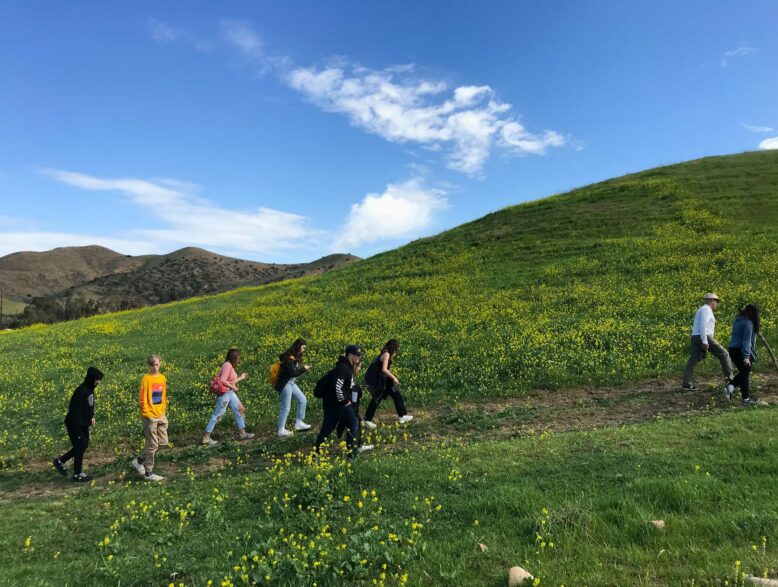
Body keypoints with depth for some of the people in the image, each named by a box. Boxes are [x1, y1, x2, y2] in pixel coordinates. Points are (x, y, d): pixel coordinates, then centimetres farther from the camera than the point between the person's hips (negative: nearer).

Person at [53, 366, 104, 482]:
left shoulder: (90, 389, 2)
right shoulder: (81, 391, -27)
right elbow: (75, 410, -25)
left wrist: (91, 416, 5)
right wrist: (78, 430, -22)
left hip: (84, 424, 9)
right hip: (75, 424, -9)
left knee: (84, 445, 15)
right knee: (80, 447, 2)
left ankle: (60, 461, 32)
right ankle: (77, 475, 17)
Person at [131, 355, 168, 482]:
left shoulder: (162, 378, 7)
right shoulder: (146, 379, -11)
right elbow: (142, 399, -13)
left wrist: (163, 409, 9)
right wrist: (147, 414, -14)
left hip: (161, 415, 7)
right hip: (150, 416, -7)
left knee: (163, 442, 10)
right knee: (152, 445, 0)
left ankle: (139, 460, 27)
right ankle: (148, 473, 15)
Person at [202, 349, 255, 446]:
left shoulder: (231, 366, 10)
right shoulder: (227, 365, -18)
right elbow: (222, 380, -27)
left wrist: (241, 377, 23)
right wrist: (233, 387, -19)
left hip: (230, 392, 10)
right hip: (224, 393, -10)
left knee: (240, 409, 11)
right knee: (217, 415, -3)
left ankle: (242, 433, 18)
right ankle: (206, 437, 5)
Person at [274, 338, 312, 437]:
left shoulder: (295, 357, 8)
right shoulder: (289, 358, -22)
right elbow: (293, 373, -23)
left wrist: (303, 369, -2)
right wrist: (303, 369, -14)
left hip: (292, 383, 10)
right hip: (285, 384, -10)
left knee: (302, 400, 10)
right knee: (286, 407, -1)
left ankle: (299, 423, 18)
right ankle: (281, 431, 10)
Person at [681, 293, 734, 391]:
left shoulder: (702, 310, 24)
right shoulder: (706, 309, -6)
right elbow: (703, 325, -18)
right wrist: (705, 342, -23)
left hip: (696, 337, 9)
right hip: (704, 337, -9)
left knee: (693, 360, 2)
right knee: (724, 354, 3)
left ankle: (686, 383, -5)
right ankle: (730, 378, 7)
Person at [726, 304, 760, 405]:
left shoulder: (738, 320, 11)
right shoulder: (748, 323, -15)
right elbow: (746, 341, -20)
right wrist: (746, 357, -22)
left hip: (733, 350, 8)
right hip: (741, 351, -8)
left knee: (742, 373, 18)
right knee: (745, 374, 3)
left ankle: (730, 387, -2)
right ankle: (746, 399, 12)